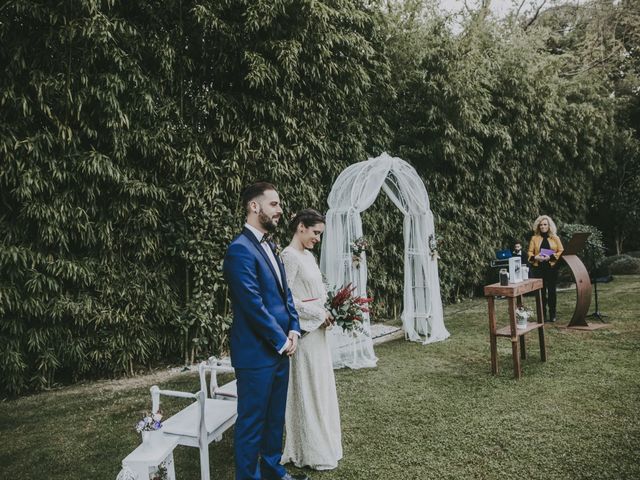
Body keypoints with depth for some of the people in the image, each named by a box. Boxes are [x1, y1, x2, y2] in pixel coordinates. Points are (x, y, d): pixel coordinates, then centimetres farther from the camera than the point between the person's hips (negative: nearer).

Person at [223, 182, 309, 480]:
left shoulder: (269, 246, 12)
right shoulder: (240, 249, -18)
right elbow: (254, 306, -21)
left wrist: (293, 330, 1)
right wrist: (282, 341, -12)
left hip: (279, 349, 9)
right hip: (256, 353, -9)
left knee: (275, 417, 21)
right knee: (252, 422, 6)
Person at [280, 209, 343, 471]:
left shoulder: (309, 255, 11)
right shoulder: (289, 256, -16)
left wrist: (328, 313, 2)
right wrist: (319, 314, -14)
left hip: (317, 330, 9)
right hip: (304, 331, -9)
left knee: (320, 387, 16)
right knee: (306, 390, 2)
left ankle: (320, 443, 29)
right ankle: (312, 452, 16)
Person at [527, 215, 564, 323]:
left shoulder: (555, 238, 8)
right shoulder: (534, 238, 8)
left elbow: (561, 251, 3)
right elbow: (529, 252, 6)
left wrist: (551, 257, -13)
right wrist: (535, 257, -15)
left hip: (552, 267, 0)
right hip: (538, 268, 0)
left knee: (551, 291, 3)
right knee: (541, 291, 2)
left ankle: (552, 315, 12)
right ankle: (543, 315, 9)